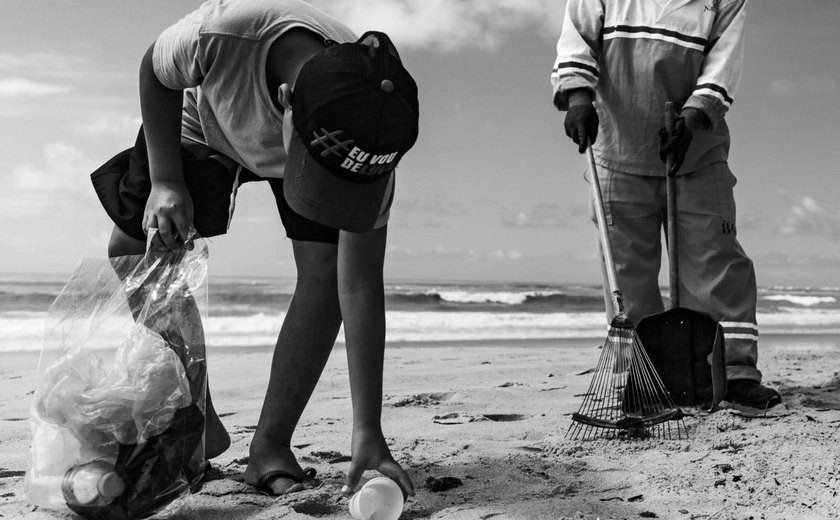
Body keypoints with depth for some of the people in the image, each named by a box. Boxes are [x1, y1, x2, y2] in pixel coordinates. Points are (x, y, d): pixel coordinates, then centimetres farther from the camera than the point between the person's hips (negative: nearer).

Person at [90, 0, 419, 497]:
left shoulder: (365, 137, -40)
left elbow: (360, 286, -36)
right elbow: (155, 73, -18)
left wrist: (369, 433, -37)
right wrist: (165, 180, -26)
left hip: (328, 137, -1)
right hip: (204, 122, 1)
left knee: (327, 268, -21)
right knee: (132, 250, -7)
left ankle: (271, 446, -6)